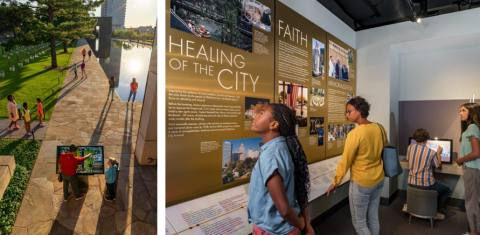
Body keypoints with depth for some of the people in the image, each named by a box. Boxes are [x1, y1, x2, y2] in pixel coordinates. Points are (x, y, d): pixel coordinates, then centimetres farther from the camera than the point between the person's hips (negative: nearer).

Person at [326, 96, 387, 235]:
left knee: (359, 223, 9)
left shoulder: (355, 134, -24)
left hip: (361, 183, -7)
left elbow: (345, 162, -17)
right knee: (373, 218, 21)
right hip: (379, 179, 7)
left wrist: (335, 183, -5)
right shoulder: (380, 128, -2)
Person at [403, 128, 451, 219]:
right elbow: (438, 165, 2)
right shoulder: (431, 152, -16)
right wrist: (438, 153, 16)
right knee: (447, 190, 23)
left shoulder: (410, 147, -6)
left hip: (411, 182, 4)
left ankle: (408, 205, 28)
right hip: (426, 184, -4)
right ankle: (435, 212, 24)